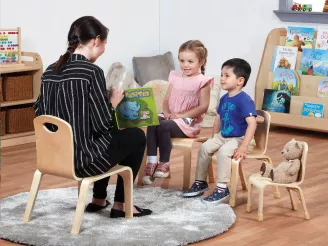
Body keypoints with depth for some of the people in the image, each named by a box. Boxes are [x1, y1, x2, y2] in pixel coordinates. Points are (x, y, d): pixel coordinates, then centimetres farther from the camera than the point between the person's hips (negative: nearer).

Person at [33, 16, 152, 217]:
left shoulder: (50, 71, 3)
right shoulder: (92, 71, -18)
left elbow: (40, 113, 11)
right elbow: (102, 124, -20)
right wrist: (113, 102, 0)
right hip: (82, 158, -8)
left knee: (112, 134, 35)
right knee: (137, 136, 19)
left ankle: (98, 199, 39)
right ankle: (120, 204, 24)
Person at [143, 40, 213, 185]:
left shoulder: (202, 81, -5)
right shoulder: (175, 77, 13)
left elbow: (203, 107, -12)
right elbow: (166, 99, 13)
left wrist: (181, 115, -17)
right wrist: (166, 113, -9)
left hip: (189, 121, -5)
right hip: (171, 117, 6)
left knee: (164, 126, -31)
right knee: (152, 124, -25)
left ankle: (164, 164, -17)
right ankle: (151, 162, -26)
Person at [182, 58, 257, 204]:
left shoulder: (244, 100, -21)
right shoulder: (224, 99, 5)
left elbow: (252, 124, -28)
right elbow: (218, 119, 18)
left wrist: (243, 147, -32)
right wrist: (214, 139, 14)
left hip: (240, 138, -8)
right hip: (223, 136, 9)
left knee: (223, 151, -30)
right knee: (205, 147, -3)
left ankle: (222, 189, -19)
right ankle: (200, 183, 10)